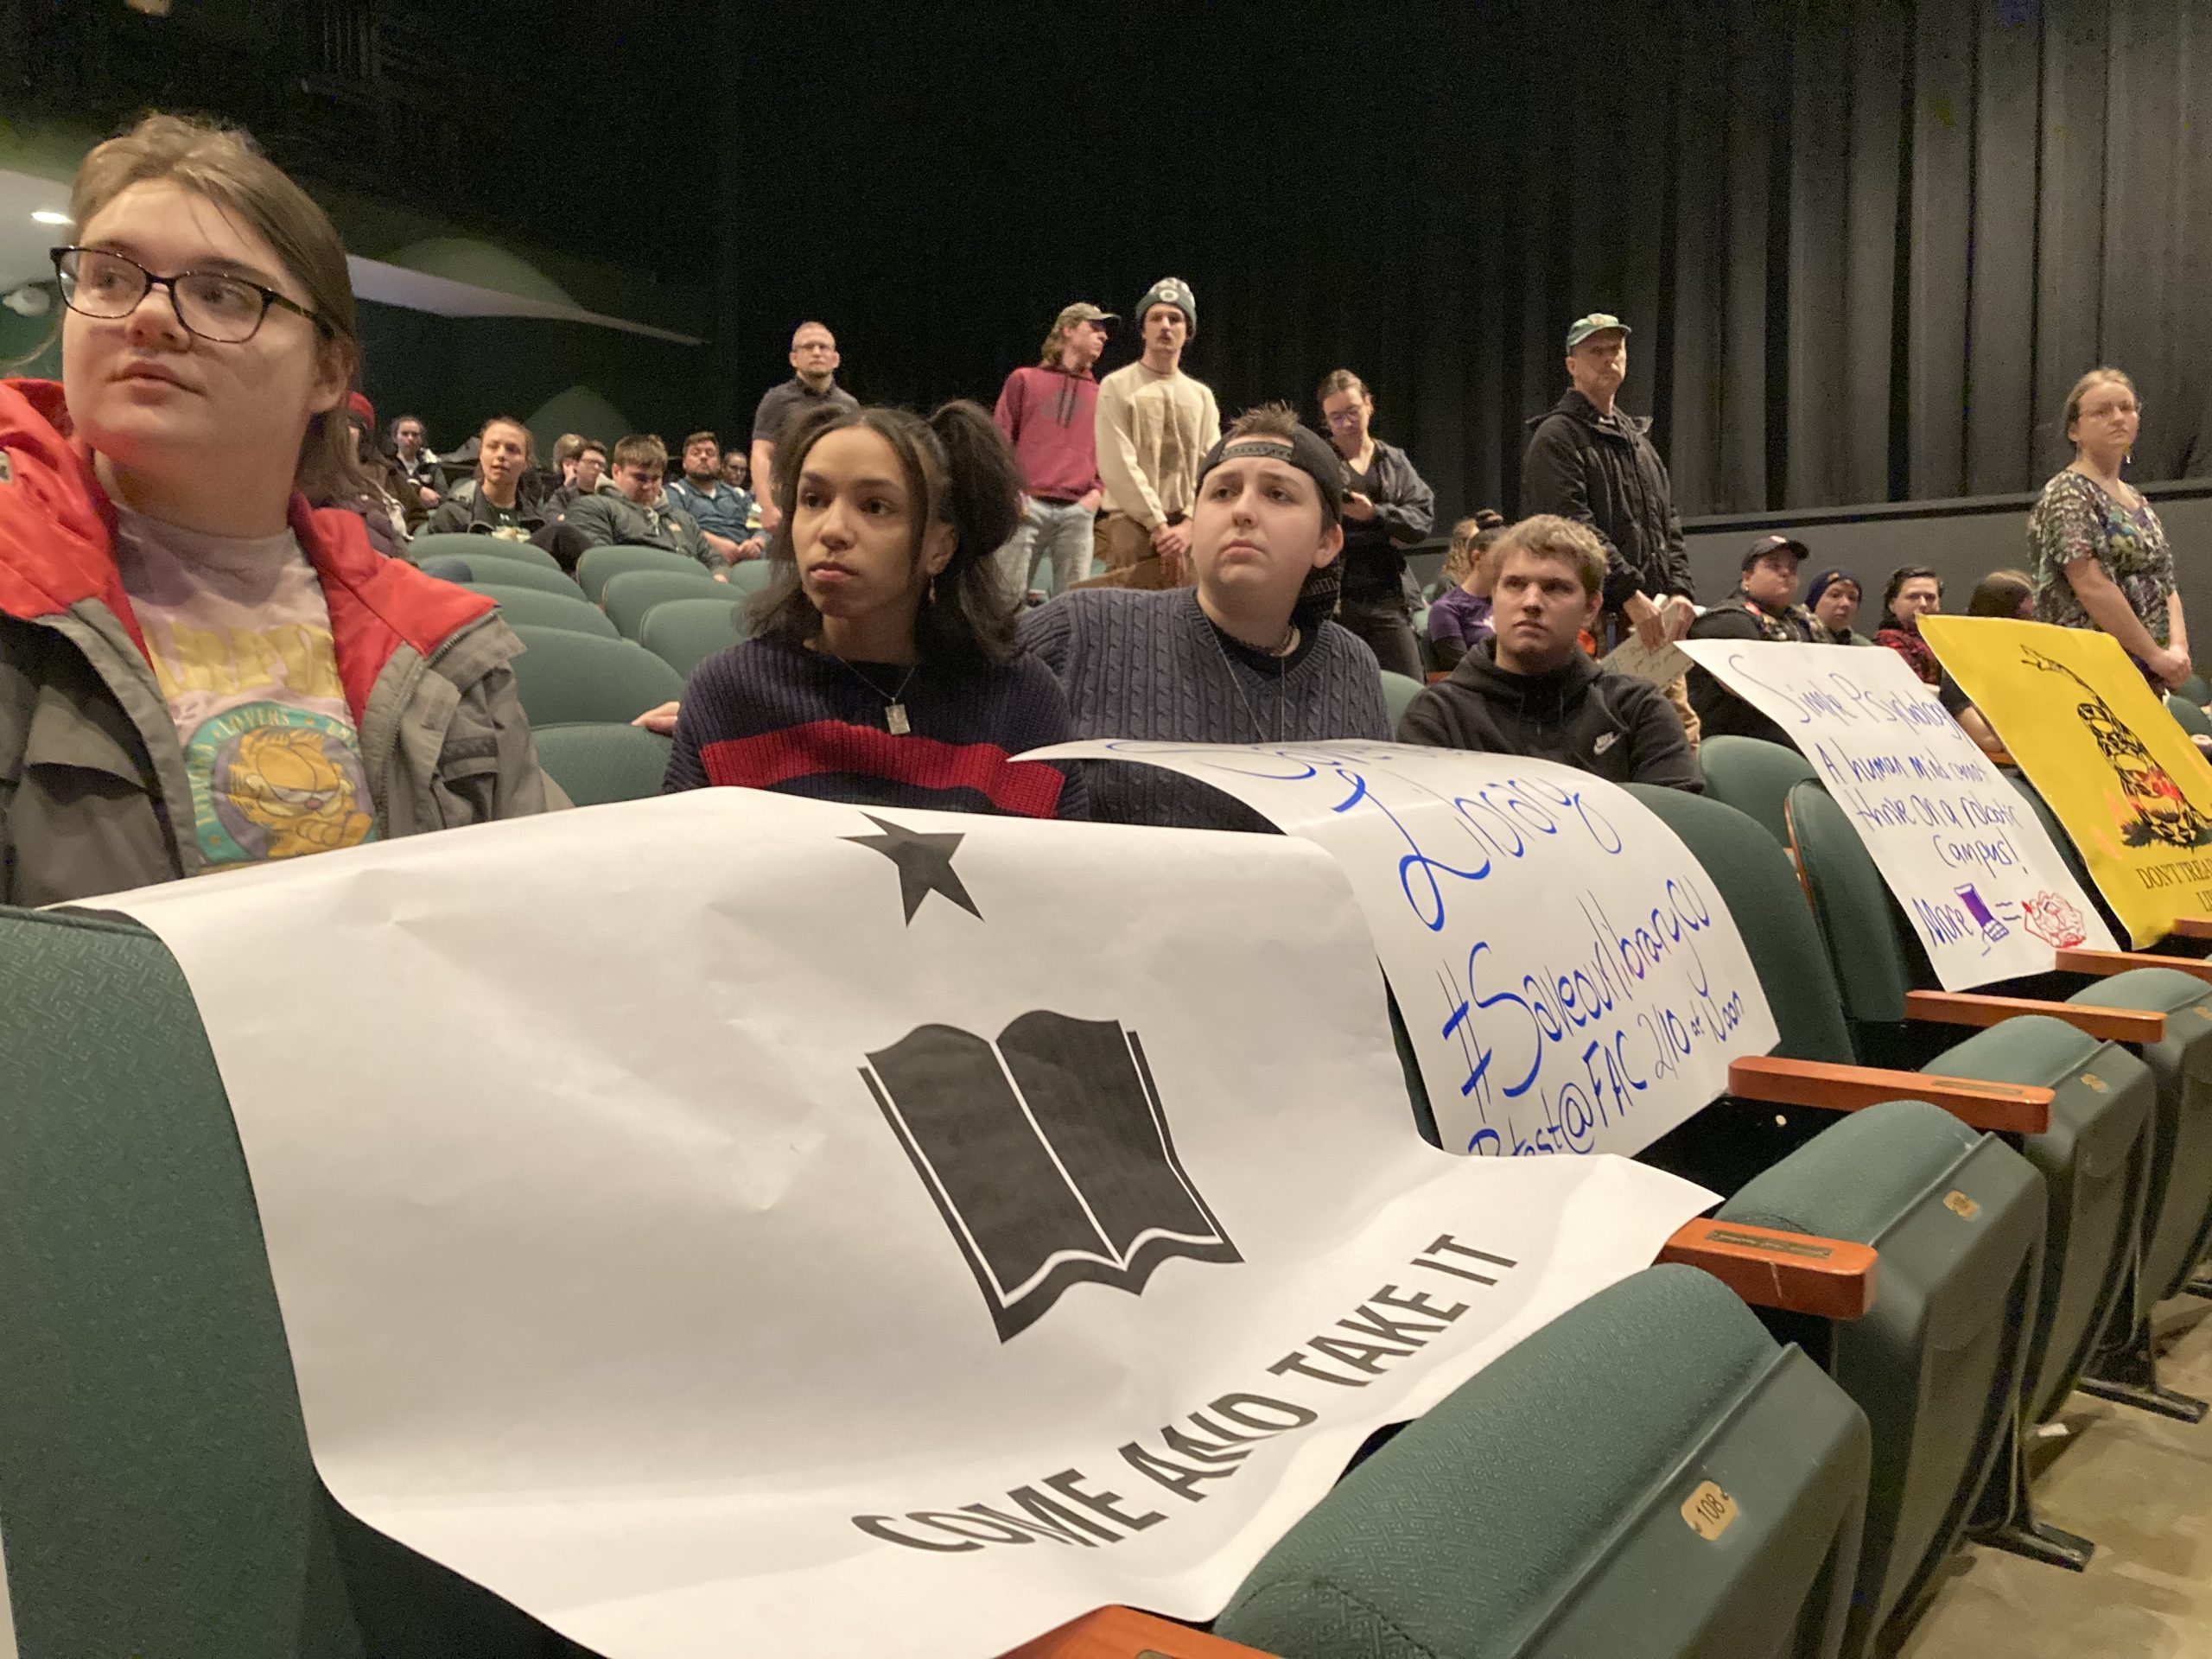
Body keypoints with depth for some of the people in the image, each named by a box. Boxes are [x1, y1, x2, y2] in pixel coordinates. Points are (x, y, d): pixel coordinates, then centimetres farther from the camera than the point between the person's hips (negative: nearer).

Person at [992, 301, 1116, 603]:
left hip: (1078, 511, 3)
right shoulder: (1024, 379, 12)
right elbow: (1000, 439, 8)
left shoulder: (1101, 394, 19)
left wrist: (1098, 492, 0)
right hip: (1027, 507, -2)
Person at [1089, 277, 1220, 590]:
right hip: (1131, 525, -4)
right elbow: (1118, 466, -7)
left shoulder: (1202, 396, 16)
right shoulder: (1117, 387, 3)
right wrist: (1158, 524, -12)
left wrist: (1189, 524, -9)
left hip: (1189, 530, 4)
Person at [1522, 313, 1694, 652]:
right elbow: (1573, 528, -15)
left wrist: (1680, 590, 4)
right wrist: (1630, 594, -21)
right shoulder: (1556, 437, -2)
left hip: (1653, 616, 8)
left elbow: (1669, 525, 22)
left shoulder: (1637, 437, 24)